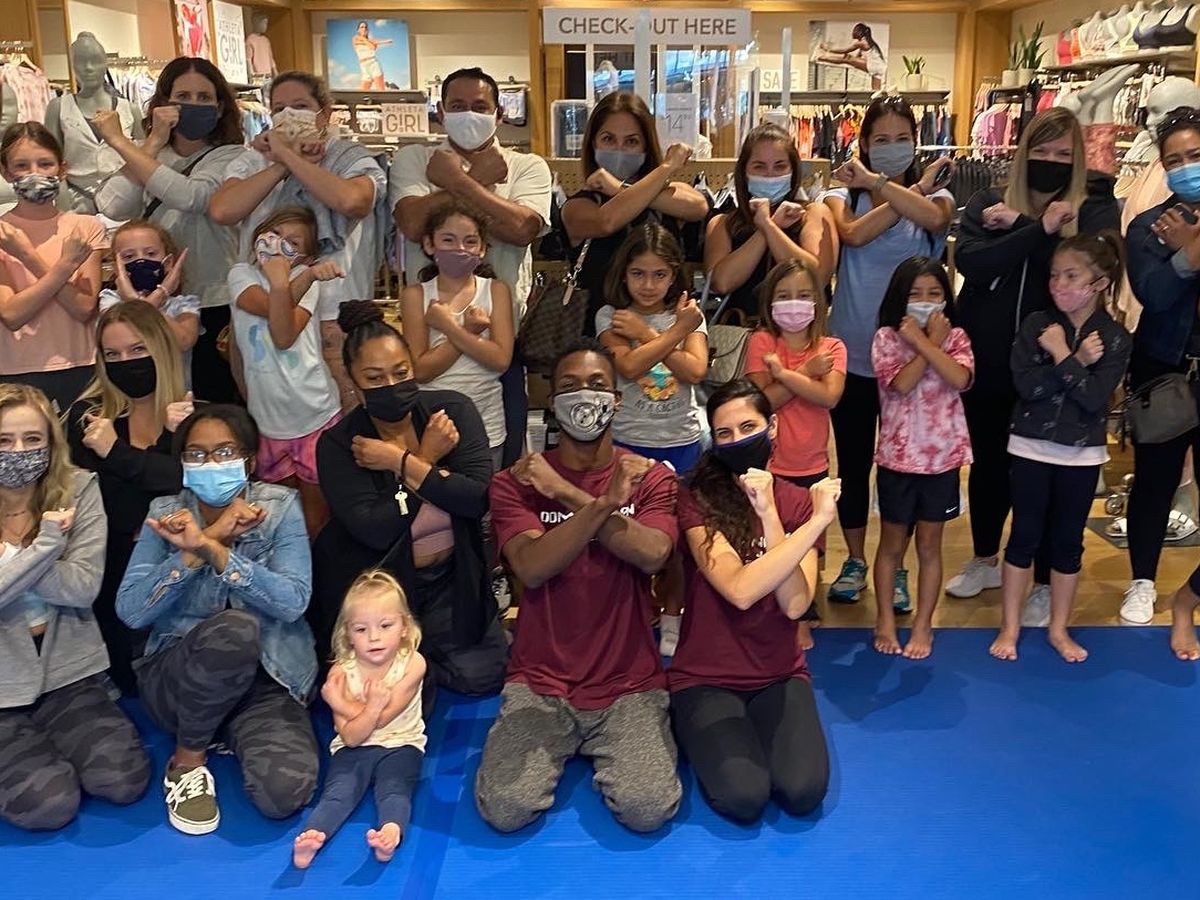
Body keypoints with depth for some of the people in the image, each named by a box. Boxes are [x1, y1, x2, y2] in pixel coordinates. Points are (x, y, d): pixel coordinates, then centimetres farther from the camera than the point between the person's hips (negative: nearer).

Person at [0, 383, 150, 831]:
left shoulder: (78, 490, -6)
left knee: (124, 780, -11)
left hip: (67, 671, 2)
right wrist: (45, 543, -26)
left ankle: (47, 742, 18)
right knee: (48, 804, -15)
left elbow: (84, 587, -14)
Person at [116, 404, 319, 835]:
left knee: (284, 791, -28)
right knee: (234, 627, -37)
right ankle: (187, 760, -11)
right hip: (175, 678, 0)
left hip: (267, 677, 1)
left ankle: (231, 731, 7)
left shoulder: (280, 507, -3)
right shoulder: (166, 514, 0)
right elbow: (130, 611, -13)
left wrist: (209, 548, -25)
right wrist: (207, 540, -21)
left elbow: (293, 601, -17)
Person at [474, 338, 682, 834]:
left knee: (648, 809, -20)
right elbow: (531, 568, -17)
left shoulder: (650, 476, 2)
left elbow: (652, 554, -18)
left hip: (630, 685, 0)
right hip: (539, 683, 0)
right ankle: (560, 744, 14)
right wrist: (604, 502, -28)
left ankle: (605, 751, 13)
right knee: (504, 808, -18)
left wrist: (566, 493, -18)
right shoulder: (517, 481, 0)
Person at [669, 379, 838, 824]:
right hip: (705, 680, -2)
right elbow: (739, 590, -26)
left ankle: (754, 730, 11)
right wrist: (818, 522, -27)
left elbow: (795, 604, -16)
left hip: (779, 676, 3)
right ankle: (703, 733, 10)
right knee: (743, 797, -22)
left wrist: (768, 515, -24)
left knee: (803, 791, -20)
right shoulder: (699, 499, -11)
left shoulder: (798, 502, -2)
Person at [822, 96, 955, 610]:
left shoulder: (934, 194, 4)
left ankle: (895, 567, 23)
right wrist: (909, 190, -14)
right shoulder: (843, 194, 4)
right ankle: (855, 561, 26)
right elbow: (853, 234, -19)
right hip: (851, 351, 0)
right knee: (852, 461, 10)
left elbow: (933, 218, -22)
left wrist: (876, 182, -15)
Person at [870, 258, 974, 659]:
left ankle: (923, 625, 22)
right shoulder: (886, 337, -4)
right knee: (892, 544, 12)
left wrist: (923, 342, -17)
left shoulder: (955, 337, 1)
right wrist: (932, 342, -14)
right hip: (897, 457, -1)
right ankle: (885, 620, 26)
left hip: (942, 458, 1)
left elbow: (960, 379, -18)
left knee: (929, 546, 10)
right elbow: (901, 384, -19)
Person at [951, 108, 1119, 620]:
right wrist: (1038, 229, -23)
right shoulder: (988, 203, 2)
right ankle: (985, 561, 37)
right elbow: (968, 260, -16)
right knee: (988, 462, 16)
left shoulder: (1093, 209, -2)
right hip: (986, 361, 2)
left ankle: (1044, 582, 23)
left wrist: (1018, 227, -18)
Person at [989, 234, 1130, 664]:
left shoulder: (1115, 337, -5)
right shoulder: (1036, 325, -5)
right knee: (1024, 536, 6)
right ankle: (1010, 627, 18)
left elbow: (1095, 398, -17)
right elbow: (1026, 386, -16)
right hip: (1032, 447, 0)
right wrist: (1077, 362, -21)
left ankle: (1059, 629, 25)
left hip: (1082, 454, 1)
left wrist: (1061, 357, -19)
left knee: (1068, 541, 10)